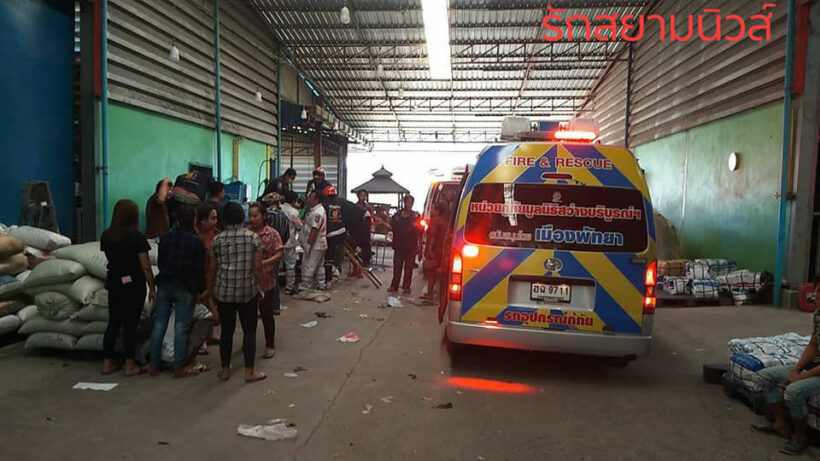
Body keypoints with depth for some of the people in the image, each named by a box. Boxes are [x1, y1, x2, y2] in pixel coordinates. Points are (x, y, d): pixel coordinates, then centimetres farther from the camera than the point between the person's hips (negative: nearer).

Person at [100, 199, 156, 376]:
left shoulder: (106, 235, 2)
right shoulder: (137, 236, -14)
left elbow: (110, 259, 12)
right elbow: (145, 267, -13)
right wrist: (152, 288, -6)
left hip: (113, 283, 5)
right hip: (134, 285, -5)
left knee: (113, 323, 14)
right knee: (130, 325, 2)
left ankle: (107, 363, 20)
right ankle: (130, 366, 10)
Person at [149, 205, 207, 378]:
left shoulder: (165, 237, 4)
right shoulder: (197, 242, -8)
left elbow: (160, 262, 12)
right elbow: (199, 270, -6)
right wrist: (200, 290, 4)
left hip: (164, 285, 4)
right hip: (185, 288, -4)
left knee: (159, 325, 9)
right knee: (181, 328, 0)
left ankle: (154, 365, 15)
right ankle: (179, 368, 4)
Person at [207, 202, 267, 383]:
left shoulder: (217, 240, 0)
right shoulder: (252, 237, -4)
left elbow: (212, 269, 4)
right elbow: (257, 267, -8)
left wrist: (210, 292, 15)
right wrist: (258, 285, 6)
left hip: (223, 292, 2)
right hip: (248, 291, -2)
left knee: (227, 331, 13)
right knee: (249, 331, 7)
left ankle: (225, 370, 23)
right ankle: (249, 372, 11)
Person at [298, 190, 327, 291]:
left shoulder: (317, 212, -21)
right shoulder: (315, 210, 14)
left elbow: (314, 230, -25)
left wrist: (308, 244, -24)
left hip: (314, 245, -11)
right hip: (320, 245, 11)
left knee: (308, 267, -3)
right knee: (319, 266, 16)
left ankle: (304, 287, 4)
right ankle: (321, 285, 25)